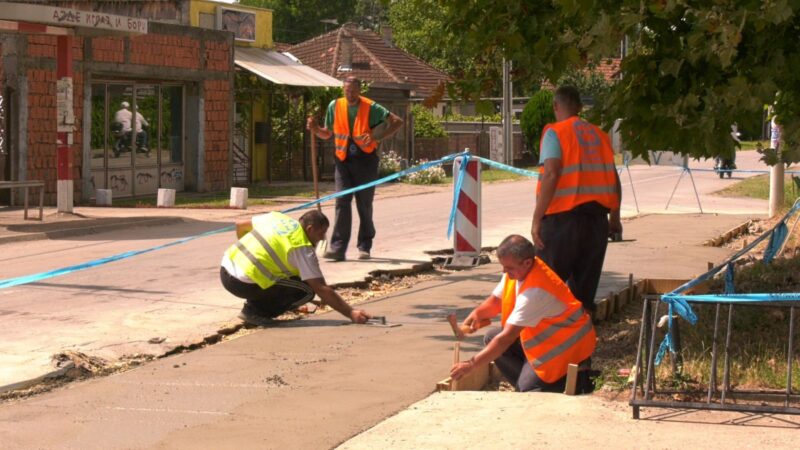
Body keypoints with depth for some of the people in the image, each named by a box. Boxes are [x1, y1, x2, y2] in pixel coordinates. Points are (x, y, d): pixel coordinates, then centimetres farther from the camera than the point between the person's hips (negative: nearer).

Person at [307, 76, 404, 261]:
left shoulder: (370, 108, -6)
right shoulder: (335, 106, 3)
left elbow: (397, 122, -6)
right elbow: (327, 134, 13)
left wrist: (377, 137, -19)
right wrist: (316, 129, -9)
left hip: (365, 160, -2)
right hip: (343, 161, 2)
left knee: (364, 205, 4)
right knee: (342, 203, -9)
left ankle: (365, 247, 15)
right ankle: (337, 248, -14)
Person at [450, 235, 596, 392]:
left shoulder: (535, 291, -33)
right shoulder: (515, 271, -6)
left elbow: (507, 337, -34)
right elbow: (495, 302, 9)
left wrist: (471, 364, -33)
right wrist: (477, 313, -16)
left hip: (567, 346, -9)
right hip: (543, 336, 9)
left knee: (527, 389, -16)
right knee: (491, 339, -2)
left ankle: (577, 382, 3)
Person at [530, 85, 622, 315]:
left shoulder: (555, 132, -4)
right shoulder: (598, 135, 15)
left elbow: (551, 175, -16)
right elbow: (614, 178, 14)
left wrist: (537, 219, -16)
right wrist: (615, 218, 23)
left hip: (563, 216, -6)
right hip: (596, 217, 6)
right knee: (584, 288, 10)